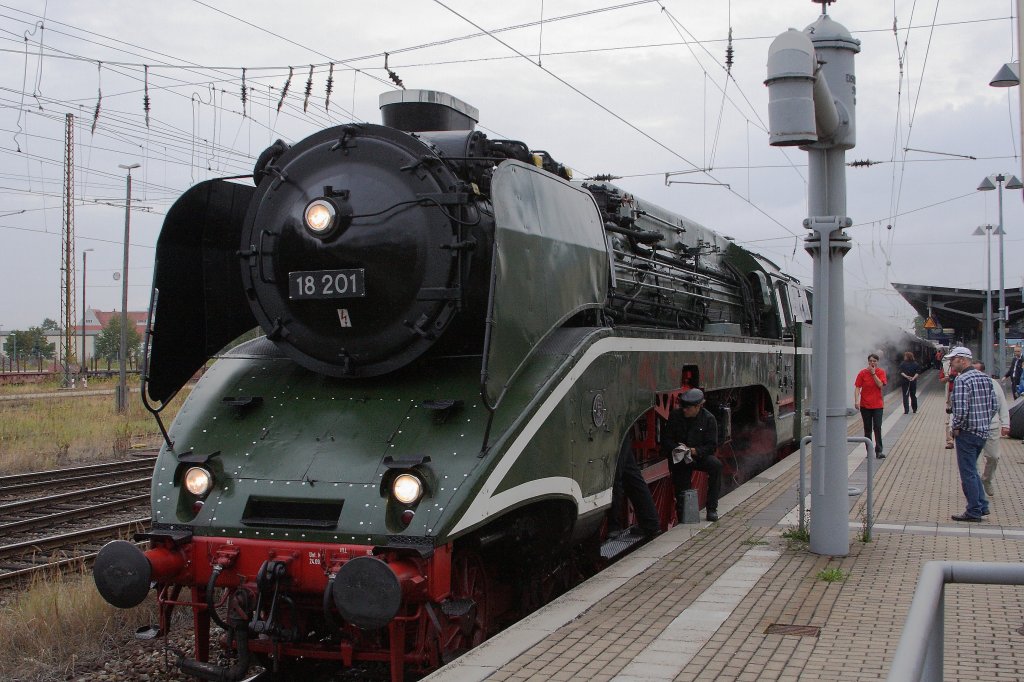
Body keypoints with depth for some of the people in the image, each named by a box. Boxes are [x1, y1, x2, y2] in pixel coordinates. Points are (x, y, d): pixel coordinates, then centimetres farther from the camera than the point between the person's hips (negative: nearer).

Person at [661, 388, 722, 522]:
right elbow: (666, 438, 0)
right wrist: (675, 448, -20)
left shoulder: (709, 419, -8)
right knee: (682, 490, -8)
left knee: (716, 465, -29)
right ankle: (683, 516, 19)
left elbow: (712, 446, -9)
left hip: (699, 456, -1)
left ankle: (712, 509, -22)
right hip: (679, 459, 1)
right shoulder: (675, 415, -4)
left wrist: (695, 451, -26)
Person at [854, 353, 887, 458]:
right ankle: (869, 450, 16)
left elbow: (880, 385, -14)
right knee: (867, 429, 7)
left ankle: (879, 451, -2)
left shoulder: (881, 372, 0)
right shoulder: (862, 373, -2)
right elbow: (857, 388, -5)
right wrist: (856, 401, -15)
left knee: (877, 428, -6)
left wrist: (873, 373, -16)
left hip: (877, 404, -1)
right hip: (865, 405, 1)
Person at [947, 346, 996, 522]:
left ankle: (974, 511, 6)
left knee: (968, 473, 1)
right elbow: (993, 404, 12)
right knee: (972, 470, 20)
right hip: (983, 431, 8)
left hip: (967, 433, -8)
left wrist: (956, 428, -10)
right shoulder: (984, 378, 9)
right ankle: (982, 506, 21)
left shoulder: (962, 380, -18)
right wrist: (984, 421, 15)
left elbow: (961, 409, -25)